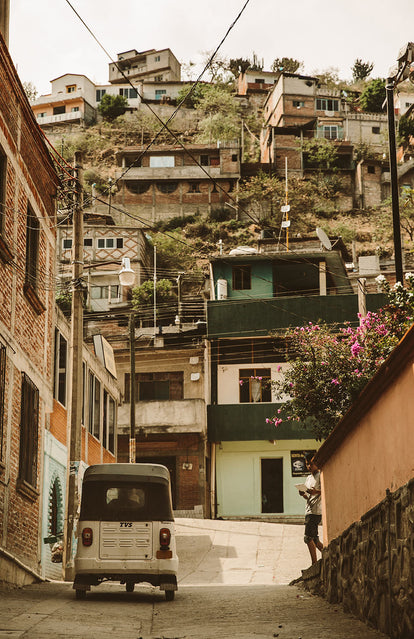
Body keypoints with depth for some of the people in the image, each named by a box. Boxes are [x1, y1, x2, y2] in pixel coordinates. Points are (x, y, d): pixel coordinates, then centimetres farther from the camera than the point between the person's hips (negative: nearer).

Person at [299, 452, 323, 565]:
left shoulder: (320, 476, -4)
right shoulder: (308, 478, 22)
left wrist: (317, 492, -27)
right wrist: (303, 494, 3)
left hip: (316, 511, -9)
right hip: (309, 511, 9)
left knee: (308, 537, -14)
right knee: (314, 539, 10)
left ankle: (314, 563, -11)